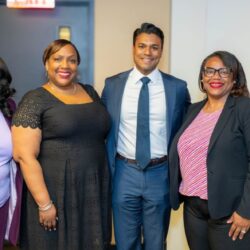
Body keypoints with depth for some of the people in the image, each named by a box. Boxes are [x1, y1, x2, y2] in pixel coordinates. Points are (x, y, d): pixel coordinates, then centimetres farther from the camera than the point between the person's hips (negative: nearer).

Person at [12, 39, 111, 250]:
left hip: (93, 191, 5)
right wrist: (44, 204, -16)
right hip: (55, 193, -5)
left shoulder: (90, 92, 9)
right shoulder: (34, 101, -8)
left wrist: (103, 186, 11)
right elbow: (25, 156, -13)